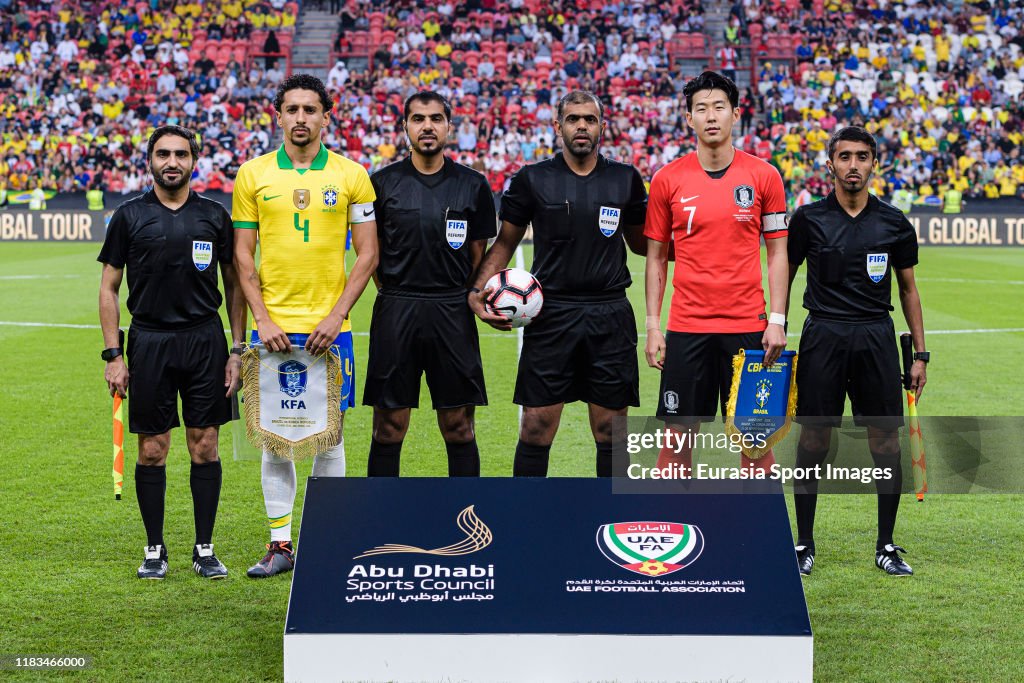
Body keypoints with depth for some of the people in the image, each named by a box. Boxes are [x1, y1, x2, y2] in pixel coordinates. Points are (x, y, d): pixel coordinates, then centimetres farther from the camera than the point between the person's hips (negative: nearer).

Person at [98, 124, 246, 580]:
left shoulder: (215, 216, 6)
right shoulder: (129, 216, 3)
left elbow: (234, 283, 10)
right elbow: (108, 288, 5)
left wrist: (237, 350, 4)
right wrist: (113, 354, -2)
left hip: (205, 339, 1)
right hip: (149, 341, -1)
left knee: (205, 447, 3)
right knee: (152, 450, 3)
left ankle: (205, 549, 12)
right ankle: (154, 550, 15)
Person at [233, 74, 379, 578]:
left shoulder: (351, 175, 3)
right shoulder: (252, 174, 5)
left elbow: (368, 253, 2)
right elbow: (243, 255, 5)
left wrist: (336, 316, -8)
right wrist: (262, 319, -6)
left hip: (329, 328, -1)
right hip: (273, 326, 1)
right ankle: (280, 545, 12)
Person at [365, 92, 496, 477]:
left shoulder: (473, 185, 6)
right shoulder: (382, 183, 4)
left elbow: (480, 255, 11)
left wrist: (476, 299, 0)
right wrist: (398, 294, 4)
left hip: (453, 314, 0)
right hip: (395, 312, 0)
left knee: (459, 428, 4)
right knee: (388, 428, 3)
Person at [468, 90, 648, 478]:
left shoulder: (626, 180, 7)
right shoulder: (532, 179, 2)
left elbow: (640, 242, 17)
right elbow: (505, 242, 9)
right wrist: (478, 291, -5)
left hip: (610, 316, 1)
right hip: (550, 316, -1)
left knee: (611, 432, 6)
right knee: (536, 430, -1)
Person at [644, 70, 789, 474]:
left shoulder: (764, 176, 2)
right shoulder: (668, 180, 3)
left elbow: (777, 253, 4)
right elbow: (656, 257, 7)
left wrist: (777, 320, -4)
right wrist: (653, 326, 1)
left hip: (748, 326, 0)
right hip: (686, 327, 0)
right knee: (679, 434, 3)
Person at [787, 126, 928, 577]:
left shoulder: (894, 223, 6)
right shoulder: (808, 219, 2)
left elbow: (908, 289, 13)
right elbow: (783, 277, 9)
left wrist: (920, 354, 9)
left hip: (877, 338, 1)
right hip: (822, 335, -1)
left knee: (886, 440, 1)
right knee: (814, 440, 0)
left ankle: (886, 546, 13)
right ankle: (804, 544, 12)